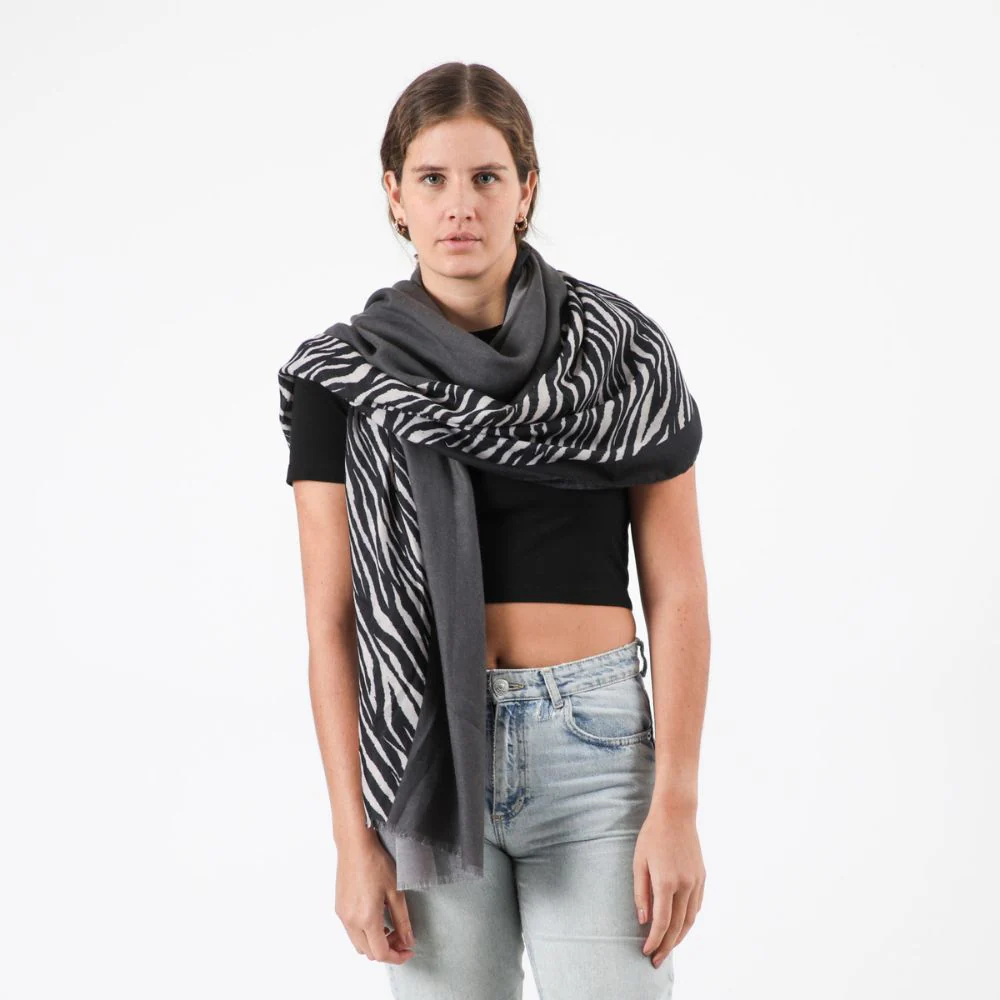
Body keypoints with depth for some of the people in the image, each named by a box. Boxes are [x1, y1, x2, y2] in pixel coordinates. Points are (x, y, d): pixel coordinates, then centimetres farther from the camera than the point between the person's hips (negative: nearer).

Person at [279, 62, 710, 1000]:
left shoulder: (622, 350, -1)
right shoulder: (341, 373, 1)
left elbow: (678, 596, -1)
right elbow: (331, 623, 1)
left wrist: (676, 806, -7)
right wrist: (354, 838, -5)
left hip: (593, 744, -1)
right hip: (425, 752, 1)